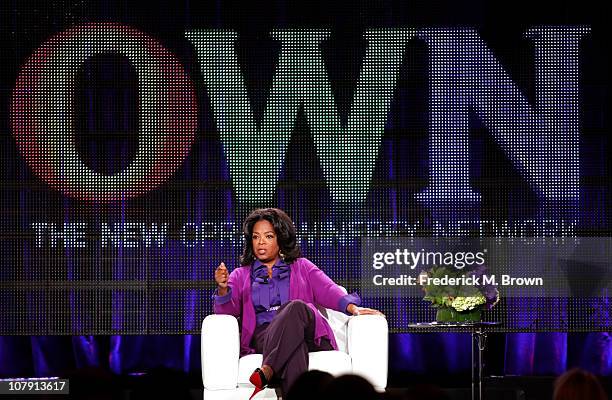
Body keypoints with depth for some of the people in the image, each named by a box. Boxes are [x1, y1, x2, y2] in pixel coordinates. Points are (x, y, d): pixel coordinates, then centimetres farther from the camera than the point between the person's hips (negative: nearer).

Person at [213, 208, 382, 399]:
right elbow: (228, 310, 9)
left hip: (308, 335, 0)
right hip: (262, 338, 0)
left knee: (296, 307, -37)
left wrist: (352, 307, -14)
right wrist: (223, 289, -15)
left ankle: (265, 373, -51)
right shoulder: (241, 275, 26)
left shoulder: (302, 267, 25)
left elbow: (328, 291, 9)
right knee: (293, 342, -39)